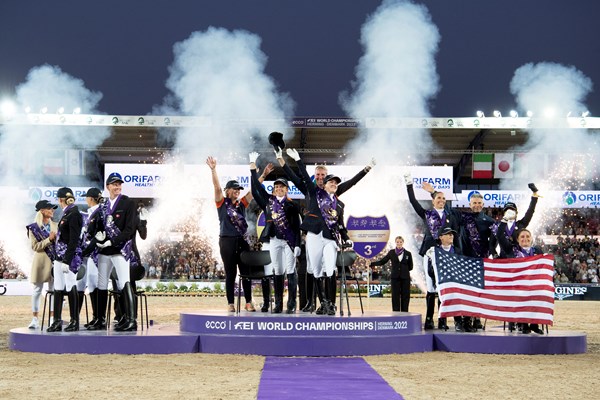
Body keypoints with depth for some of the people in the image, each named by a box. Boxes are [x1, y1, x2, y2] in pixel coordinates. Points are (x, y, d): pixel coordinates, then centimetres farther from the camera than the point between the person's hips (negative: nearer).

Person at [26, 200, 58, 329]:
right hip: (41, 261, -3)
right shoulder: (34, 228, 0)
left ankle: (52, 318, 8)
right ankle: (35, 319, 4)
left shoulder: (55, 225, 11)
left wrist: (57, 238, -8)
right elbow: (35, 246, -8)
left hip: (54, 261, 3)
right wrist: (49, 239, -16)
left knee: (53, 289, 3)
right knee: (37, 290, 0)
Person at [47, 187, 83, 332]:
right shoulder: (66, 214, 15)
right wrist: (57, 259, 18)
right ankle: (57, 321, 9)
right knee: (58, 289, 7)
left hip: (70, 257, -9)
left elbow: (74, 240, -17)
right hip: (60, 256, 9)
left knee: (71, 288, -4)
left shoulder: (74, 214, -12)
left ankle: (75, 321, 2)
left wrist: (67, 260, -20)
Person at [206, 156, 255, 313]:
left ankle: (248, 302, 6)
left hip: (242, 241, 4)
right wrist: (213, 169, -22)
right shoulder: (222, 203, 3)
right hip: (227, 241, -4)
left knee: (246, 272, 2)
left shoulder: (241, 204, 13)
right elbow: (217, 187, -10)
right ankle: (230, 304, 4)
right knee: (230, 273, 0)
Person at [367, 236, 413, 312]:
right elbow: (382, 261, 5)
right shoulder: (391, 253, 5)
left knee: (405, 297, 1)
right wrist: (371, 263, -4)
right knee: (395, 297, 0)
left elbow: (410, 267, 9)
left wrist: (404, 270, -2)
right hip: (395, 278, 0)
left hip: (405, 278, 0)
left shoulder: (408, 254, 3)